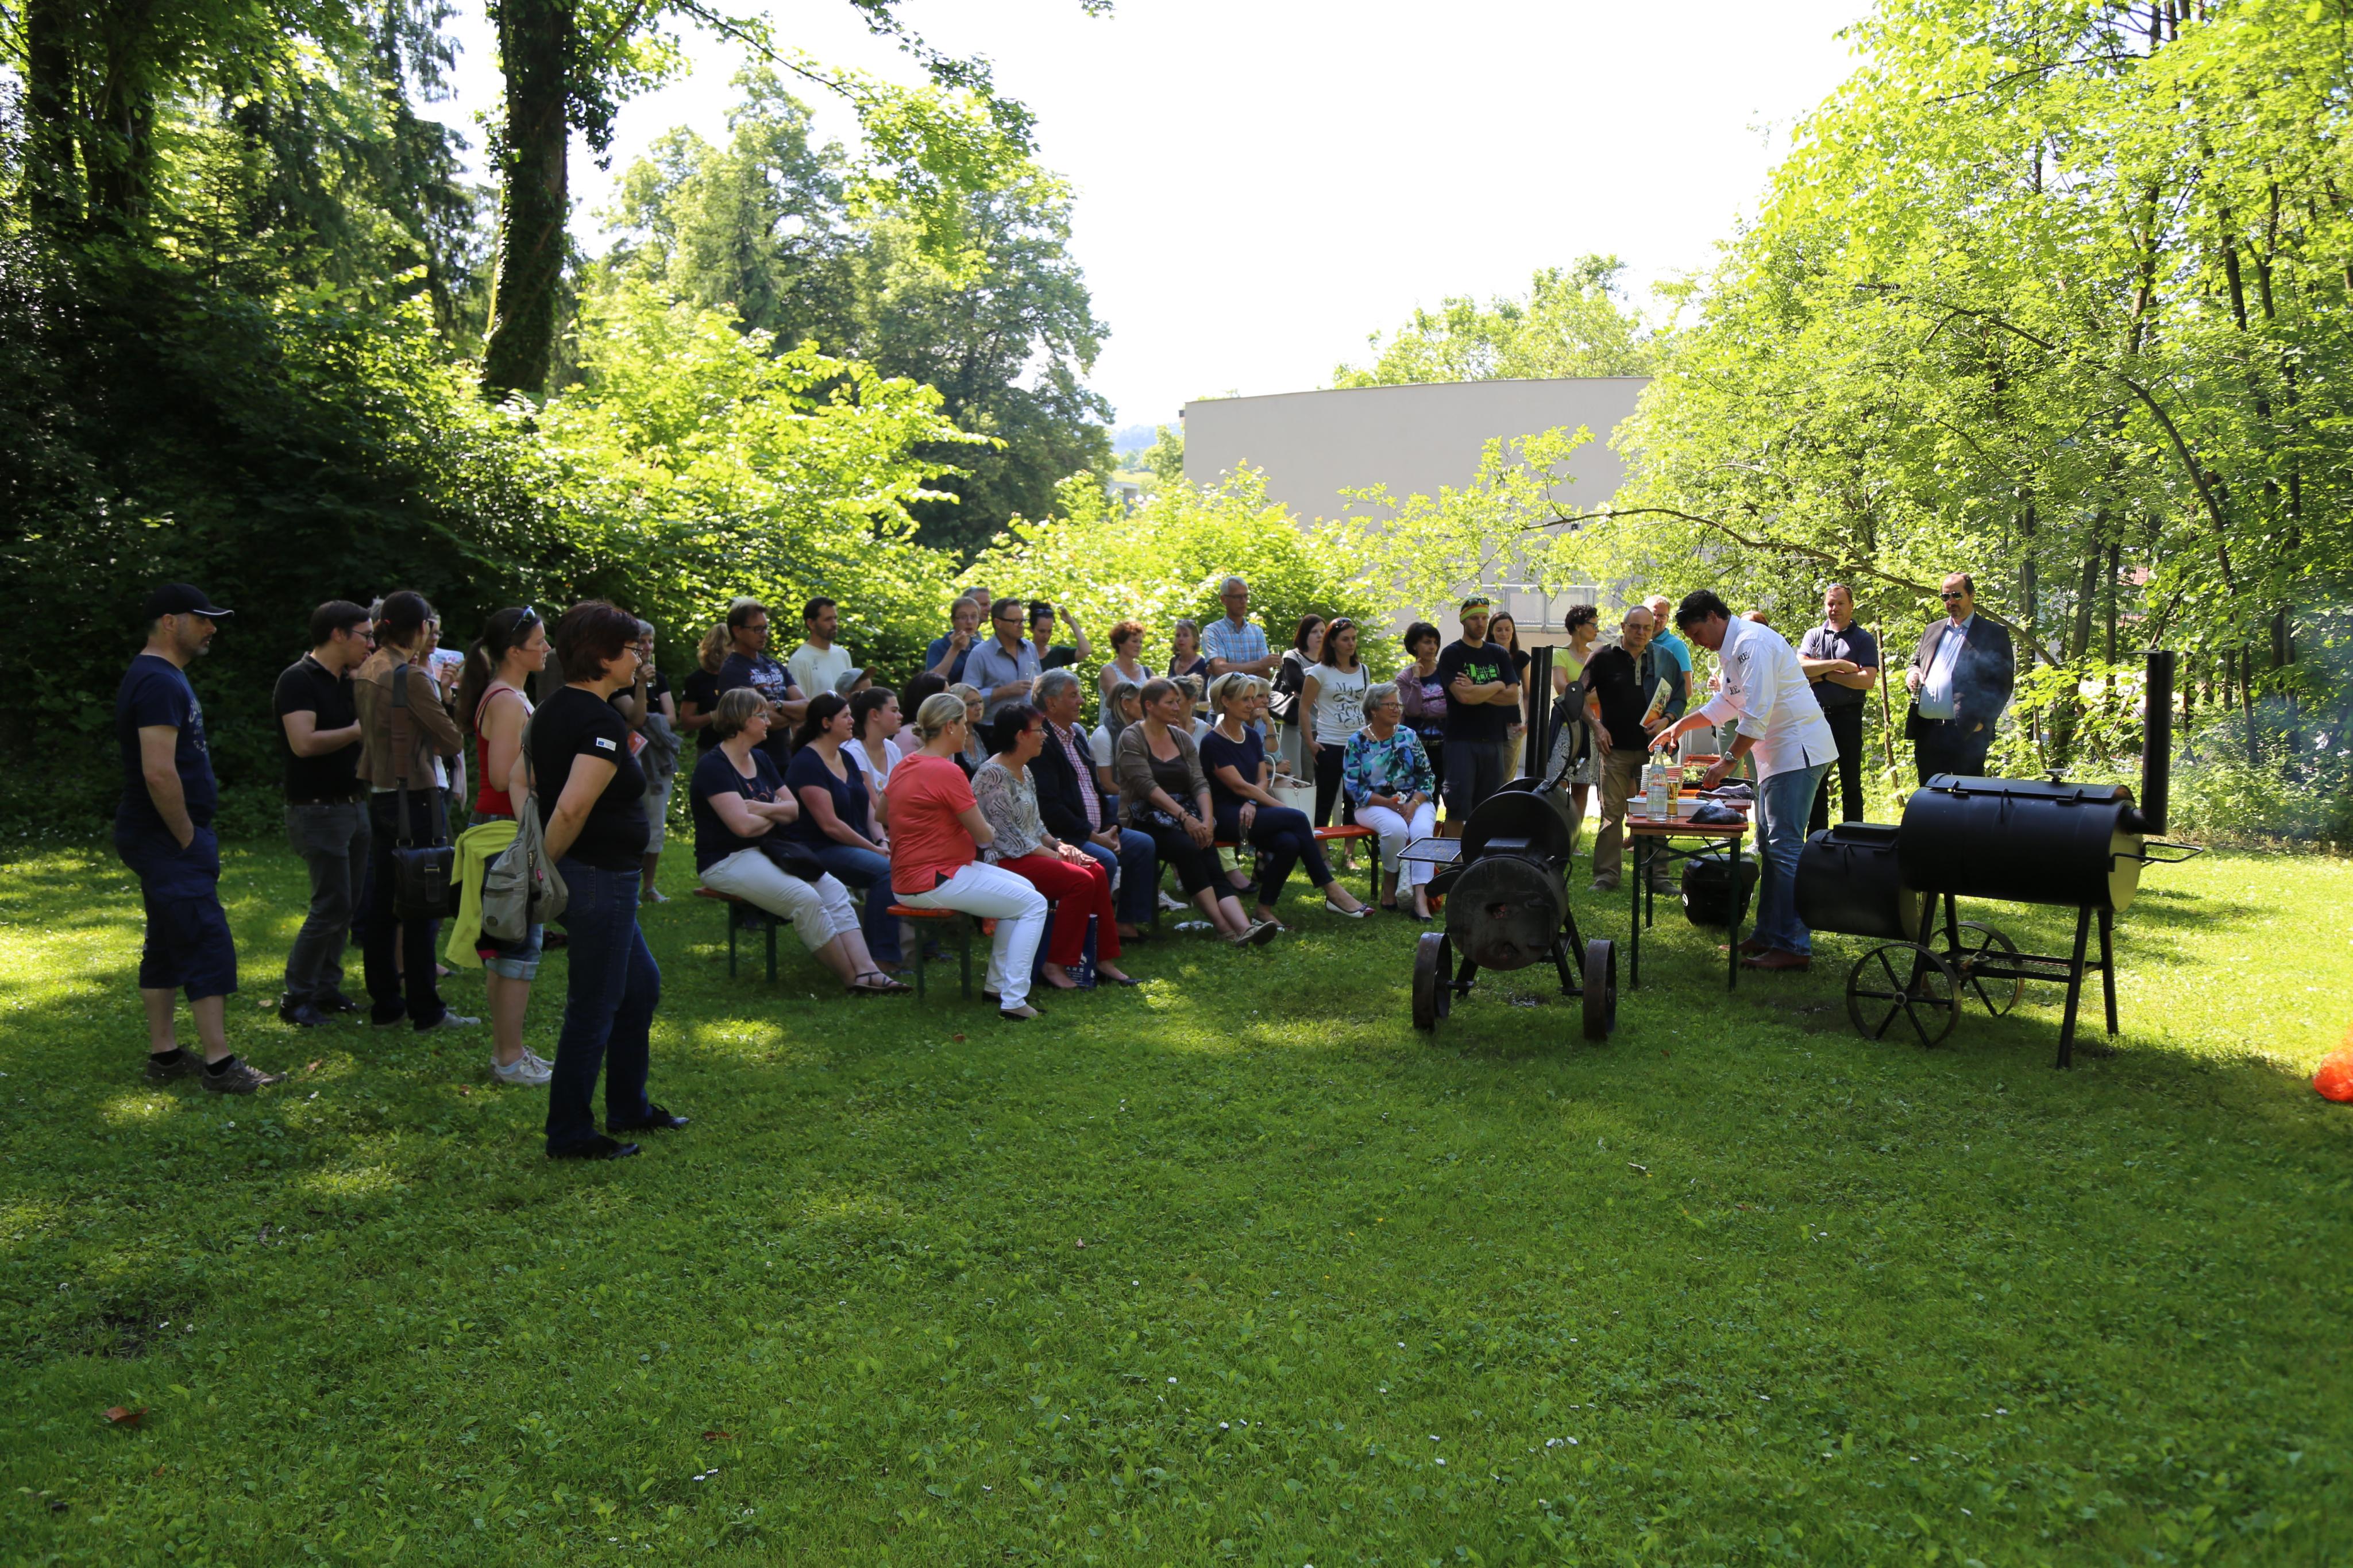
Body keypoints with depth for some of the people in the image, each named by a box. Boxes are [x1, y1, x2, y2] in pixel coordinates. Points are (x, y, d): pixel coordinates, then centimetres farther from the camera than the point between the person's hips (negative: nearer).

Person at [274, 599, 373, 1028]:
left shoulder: (348, 682, 13)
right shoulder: (298, 680, -13)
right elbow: (304, 743, -25)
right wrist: (359, 730, -18)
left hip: (353, 805, 9)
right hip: (318, 810, -9)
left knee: (349, 904, 10)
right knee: (332, 905, -8)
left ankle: (326, 988, 20)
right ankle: (296, 997, 3)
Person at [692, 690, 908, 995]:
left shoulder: (761, 759, 15)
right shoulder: (713, 766, -11)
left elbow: (793, 809, 12)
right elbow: (744, 825, -21)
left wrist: (762, 809, -9)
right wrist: (774, 816, 0)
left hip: (767, 853, 8)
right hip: (726, 861, -8)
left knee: (834, 890, -15)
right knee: (804, 897, -28)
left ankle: (866, 971, -27)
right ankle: (852, 979, -19)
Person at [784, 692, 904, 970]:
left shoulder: (846, 759, 17)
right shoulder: (806, 764, -11)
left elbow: (867, 807, 15)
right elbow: (830, 824, -17)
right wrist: (875, 849, -15)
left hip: (854, 845, 8)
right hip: (818, 850, -8)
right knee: (886, 870, -29)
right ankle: (882, 956, -27)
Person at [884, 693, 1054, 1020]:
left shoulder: (905, 764, 9)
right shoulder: (947, 772, -20)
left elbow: (882, 812, 25)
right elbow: (985, 836, -15)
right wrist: (991, 831, 8)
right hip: (934, 881, -10)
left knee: (1024, 889, 19)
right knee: (1034, 905, -5)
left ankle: (998, 985, 21)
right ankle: (1013, 1001, -9)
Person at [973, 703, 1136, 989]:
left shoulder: (1024, 771, 15)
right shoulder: (993, 774, -15)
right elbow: (1008, 836, -19)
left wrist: (1058, 844, 2)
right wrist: (1053, 855, -16)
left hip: (1033, 852, 9)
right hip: (1005, 860, -9)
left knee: (1097, 872, -8)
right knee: (1080, 880, -24)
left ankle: (1103, 959, -2)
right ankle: (1055, 965, -16)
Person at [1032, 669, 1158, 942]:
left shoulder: (1077, 735, 16)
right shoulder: (1042, 742, -16)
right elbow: (1050, 806, -22)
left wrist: (1111, 827, 3)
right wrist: (1093, 836, -18)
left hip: (1095, 830, 10)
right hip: (1062, 835, -10)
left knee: (1143, 844, 3)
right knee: (1105, 860, -29)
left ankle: (1128, 922, 6)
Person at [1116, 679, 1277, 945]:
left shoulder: (1182, 738, 15)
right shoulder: (1131, 739, -3)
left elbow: (1199, 783, 7)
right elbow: (1147, 786, -13)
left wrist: (1207, 820, -11)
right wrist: (1184, 817, -21)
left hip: (1187, 814, 5)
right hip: (1146, 819, -5)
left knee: (1211, 865, -21)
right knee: (1188, 848, -33)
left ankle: (1243, 928, -42)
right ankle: (1224, 927, -34)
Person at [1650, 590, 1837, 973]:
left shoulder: (1752, 644, -18)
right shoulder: (1729, 650, 15)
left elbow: (1758, 714, -23)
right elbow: (1724, 705, 28)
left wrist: (1728, 761, -20)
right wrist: (1679, 726, 24)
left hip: (1798, 751, -11)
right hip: (1778, 755, 11)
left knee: (1785, 847, -12)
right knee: (1770, 845, 13)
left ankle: (1793, 946, -10)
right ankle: (1769, 934, 20)